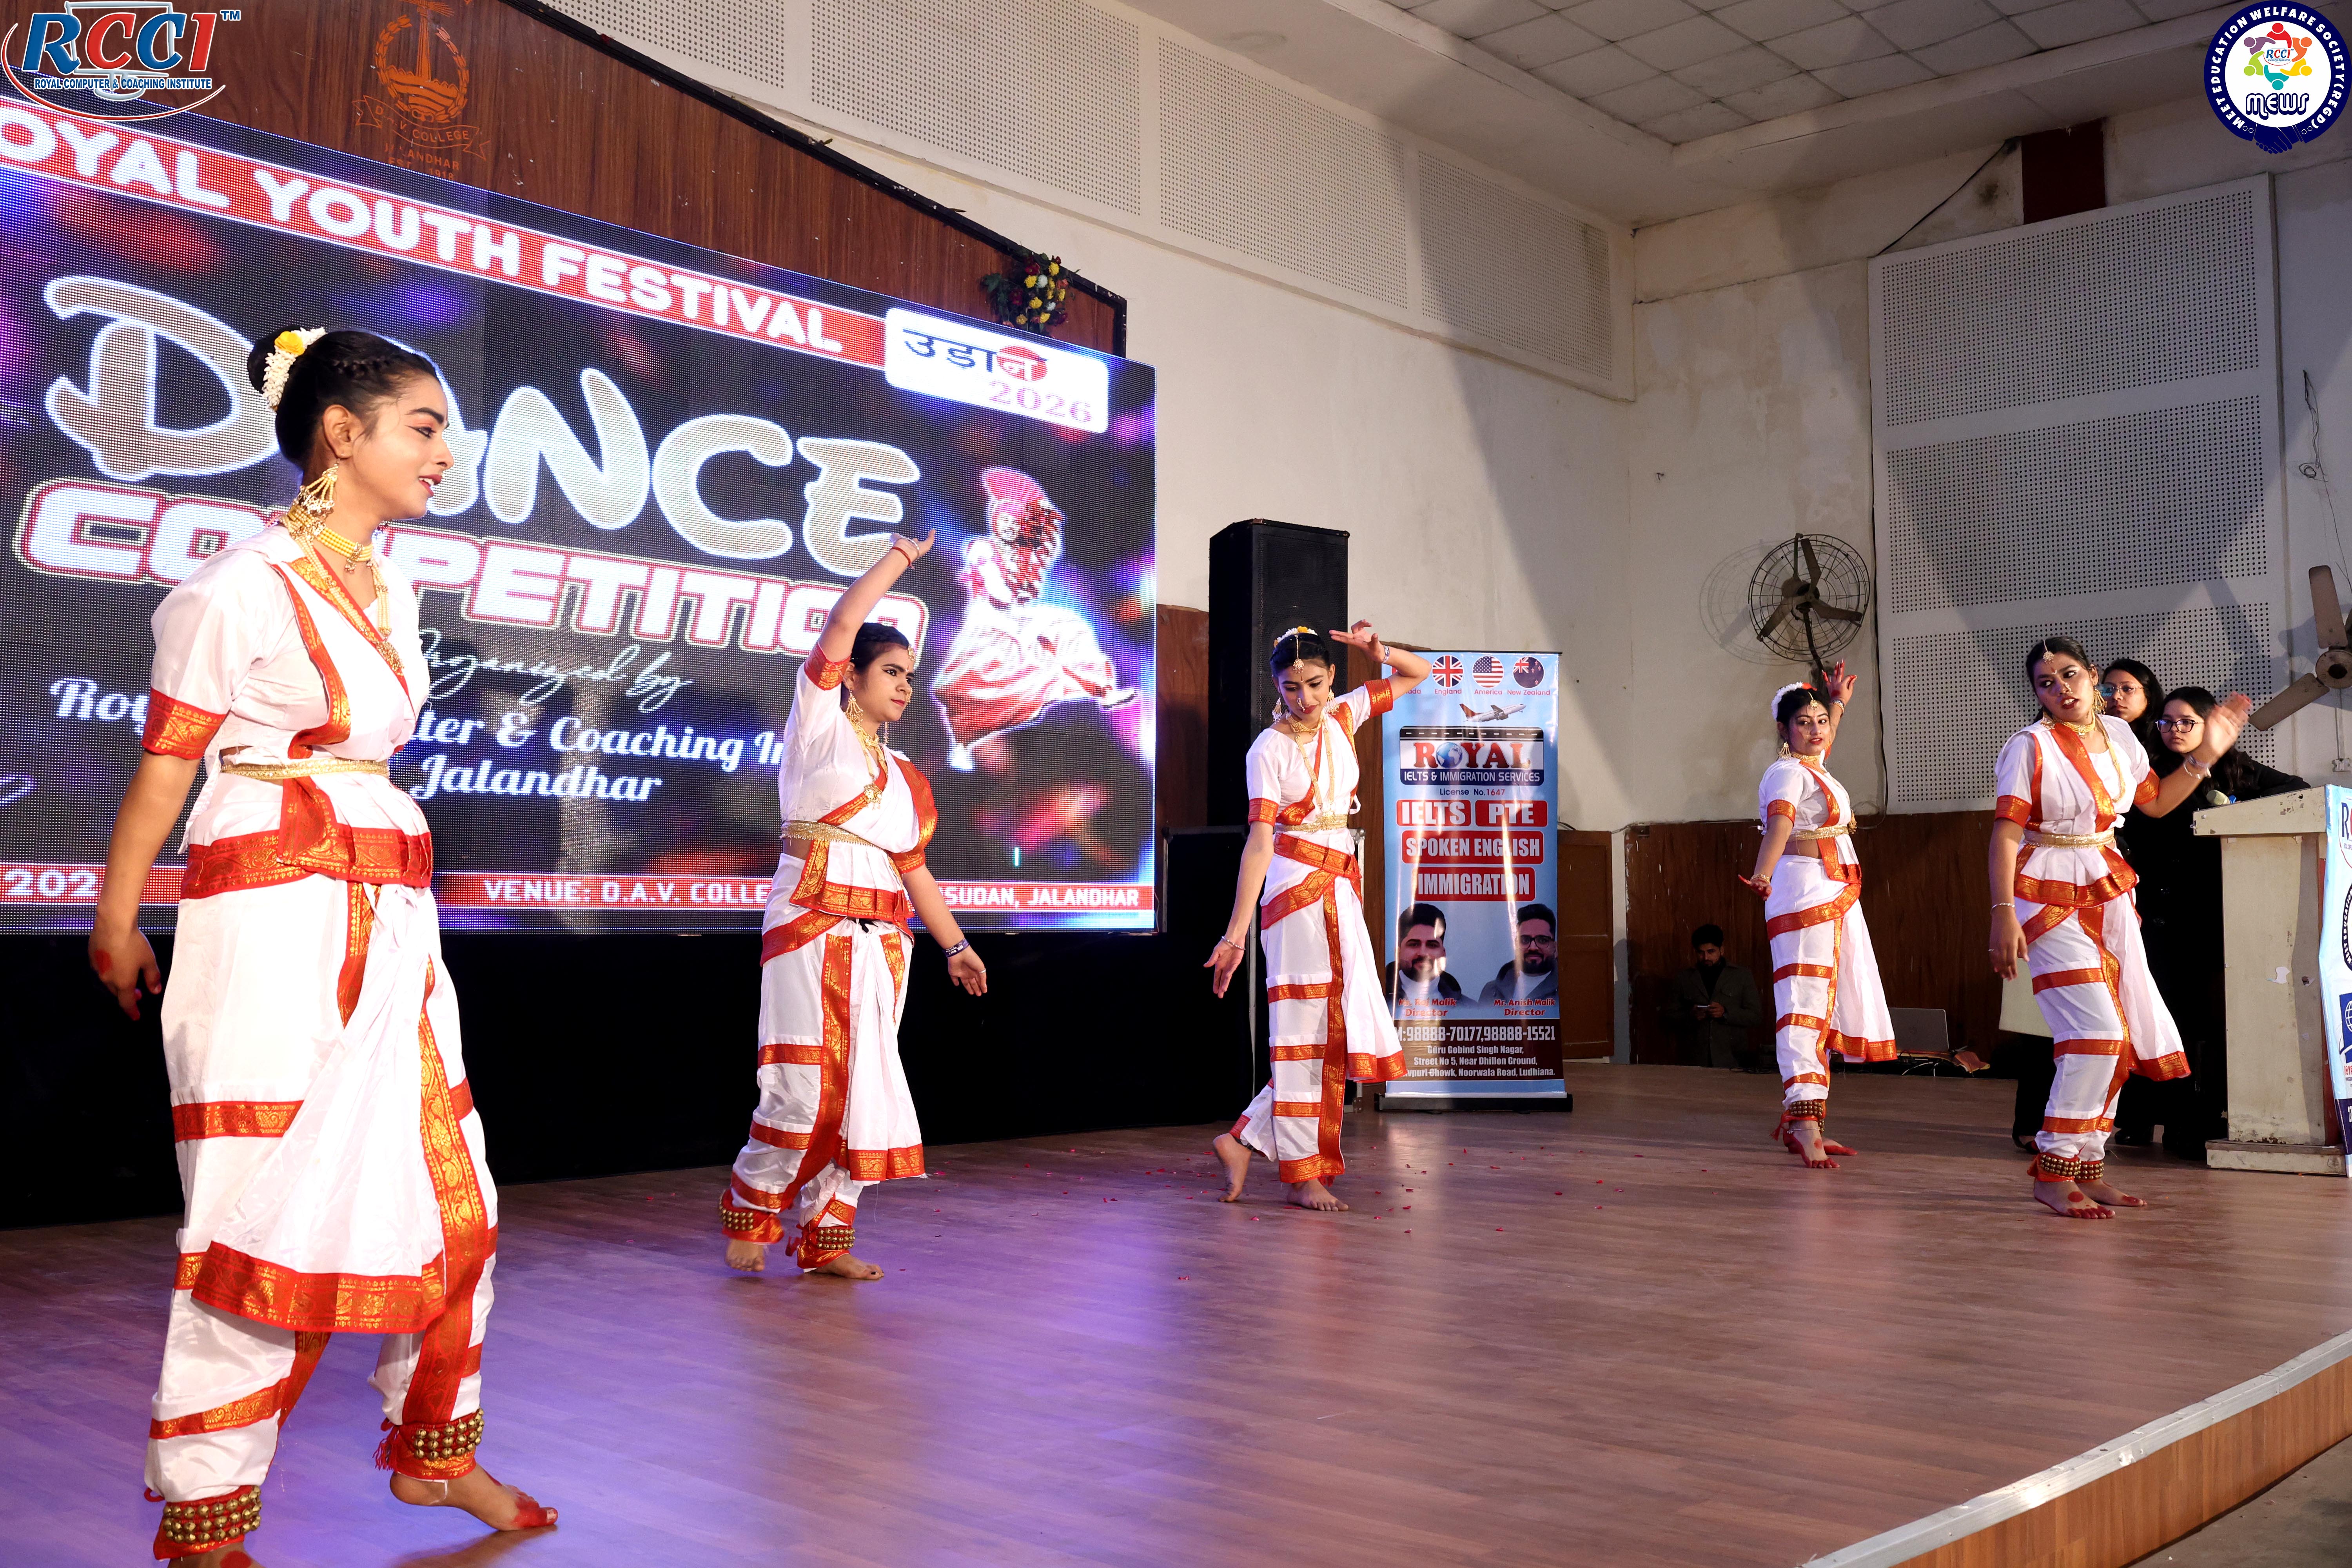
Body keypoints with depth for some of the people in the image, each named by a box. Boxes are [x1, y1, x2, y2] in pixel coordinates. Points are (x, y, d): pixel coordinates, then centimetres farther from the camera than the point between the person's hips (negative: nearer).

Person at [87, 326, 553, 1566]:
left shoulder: (389, 591, 14)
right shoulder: (243, 588, -9)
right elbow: (164, 767, -4)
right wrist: (115, 924, 2)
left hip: (390, 918, 8)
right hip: (271, 917, -8)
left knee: (450, 1193, 11)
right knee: (264, 1213, -4)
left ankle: (433, 1451, 28)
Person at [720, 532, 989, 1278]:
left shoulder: (904, 775, 19)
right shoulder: (818, 725, 3)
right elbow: (843, 622, -4)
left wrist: (955, 944, 19)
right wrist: (901, 556, 5)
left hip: (882, 943, 6)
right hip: (813, 930, -6)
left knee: (861, 1091, 4)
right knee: (803, 1089, -9)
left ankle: (825, 1236, 13)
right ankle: (751, 1214, 12)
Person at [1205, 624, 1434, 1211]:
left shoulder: (1342, 717, 8)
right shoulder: (1270, 748, -10)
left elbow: (1418, 675, 19)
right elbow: (1260, 839, -17)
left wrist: (1379, 651, -2)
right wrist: (1236, 934, -23)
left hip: (1341, 887, 7)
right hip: (1297, 886, -7)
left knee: (1337, 1030, 5)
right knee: (1305, 1028, -4)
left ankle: (1245, 1141, 12)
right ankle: (1304, 1174, 4)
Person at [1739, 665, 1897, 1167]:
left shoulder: (1814, 765, 17)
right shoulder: (1787, 773, -12)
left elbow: (1823, 739, 44)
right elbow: (1779, 824, -32)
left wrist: (1838, 703, 49)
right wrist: (1763, 874, -47)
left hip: (1835, 896, 10)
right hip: (1804, 890, -10)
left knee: (1826, 1005, 8)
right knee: (1805, 1003, -17)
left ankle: (1795, 1119, 11)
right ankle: (1806, 1125, -25)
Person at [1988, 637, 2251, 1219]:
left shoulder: (2118, 735, 6)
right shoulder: (2030, 746, -12)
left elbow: (2154, 802, 21)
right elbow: (2004, 836, -16)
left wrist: (2206, 755, 10)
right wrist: (2003, 915, -22)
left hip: (2109, 896, 7)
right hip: (2049, 901, -7)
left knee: (2122, 1037, 6)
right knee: (2097, 1031, -16)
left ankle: (2088, 1166, 17)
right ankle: (2053, 1173, -7)